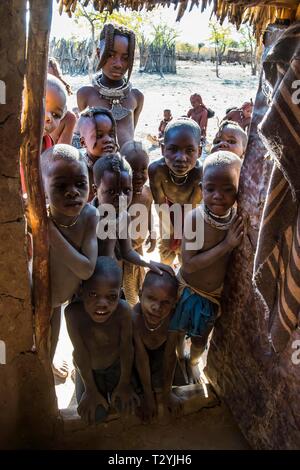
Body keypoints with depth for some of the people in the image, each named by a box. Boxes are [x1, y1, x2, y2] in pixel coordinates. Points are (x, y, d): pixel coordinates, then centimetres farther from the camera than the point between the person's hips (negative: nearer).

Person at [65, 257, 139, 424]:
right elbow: (81, 354, -24)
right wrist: (91, 390, -14)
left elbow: (126, 348, -21)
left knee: (126, 405, -7)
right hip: (88, 368, 0)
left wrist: (125, 384, -10)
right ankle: (100, 388, 27)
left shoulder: (123, 311, -34)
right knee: (95, 415, -7)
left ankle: (111, 388, 26)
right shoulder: (74, 313, -35)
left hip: (117, 364, 0)